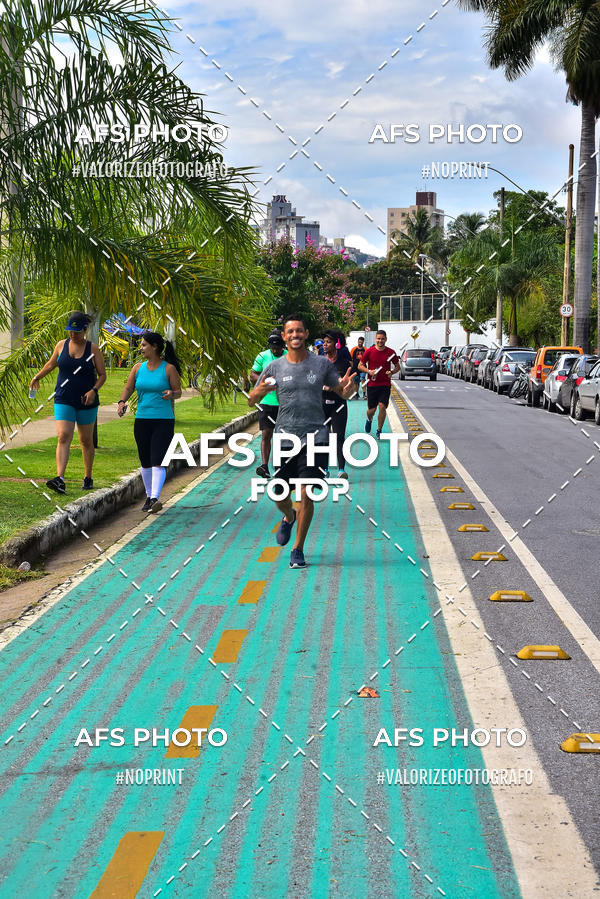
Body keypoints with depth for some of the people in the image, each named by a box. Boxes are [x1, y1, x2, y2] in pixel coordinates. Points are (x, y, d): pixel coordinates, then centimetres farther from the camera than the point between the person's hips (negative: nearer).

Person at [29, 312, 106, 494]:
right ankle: (60, 479, -24)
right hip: (64, 401, 1)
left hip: (86, 402, -1)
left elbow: (102, 375, -1)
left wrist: (94, 390, -17)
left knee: (86, 441, 10)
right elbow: (51, 364, 22)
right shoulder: (61, 345, 3)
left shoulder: (93, 349, -4)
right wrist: (37, 378, 33)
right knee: (63, 437, -14)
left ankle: (88, 478, 27)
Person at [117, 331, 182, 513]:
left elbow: (178, 391, 2)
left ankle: (155, 498, -20)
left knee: (157, 461, -14)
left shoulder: (169, 368, -2)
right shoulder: (138, 368, 9)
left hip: (164, 421, -4)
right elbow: (128, 388, 10)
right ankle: (149, 496, 25)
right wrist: (122, 402, -10)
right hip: (142, 420, 4)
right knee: (145, 462, 10)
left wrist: (171, 394, -21)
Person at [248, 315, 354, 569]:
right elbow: (251, 401, 9)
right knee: (280, 497, 4)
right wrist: (260, 391, -14)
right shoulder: (275, 368, 4)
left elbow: (340, 390, 14)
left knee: (306, 495, -7)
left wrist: (347, 388, -11)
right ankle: (288, 518, 41)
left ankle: (298, 549, 9)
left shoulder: (321, 364, 4)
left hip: (314, 436, -1)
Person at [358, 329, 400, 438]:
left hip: (385, 385, 0)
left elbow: (397, 366, 12)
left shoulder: (391, 352, 1)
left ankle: (379, 431, 6)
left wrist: (391, 372, -9)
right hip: (372, 384, 0)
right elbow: (360, 366, 5)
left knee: (382, 407, -10)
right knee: (372, 409, 3)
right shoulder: (369, 351, -2)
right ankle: (369, 420, 40)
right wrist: (369, 371, -13)